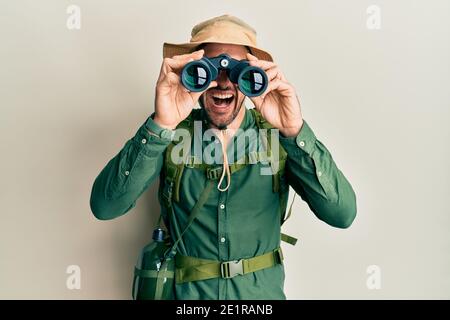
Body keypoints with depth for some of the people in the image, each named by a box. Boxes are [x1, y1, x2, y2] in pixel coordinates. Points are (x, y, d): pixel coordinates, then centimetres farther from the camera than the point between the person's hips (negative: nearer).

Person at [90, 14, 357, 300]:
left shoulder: (275, 136, -13)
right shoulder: (169, 136, -13)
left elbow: (342, 214, -21)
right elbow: (104, 206, -24)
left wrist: (295, 130, -33)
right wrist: (160, 125, -35)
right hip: (185, 291, 0)